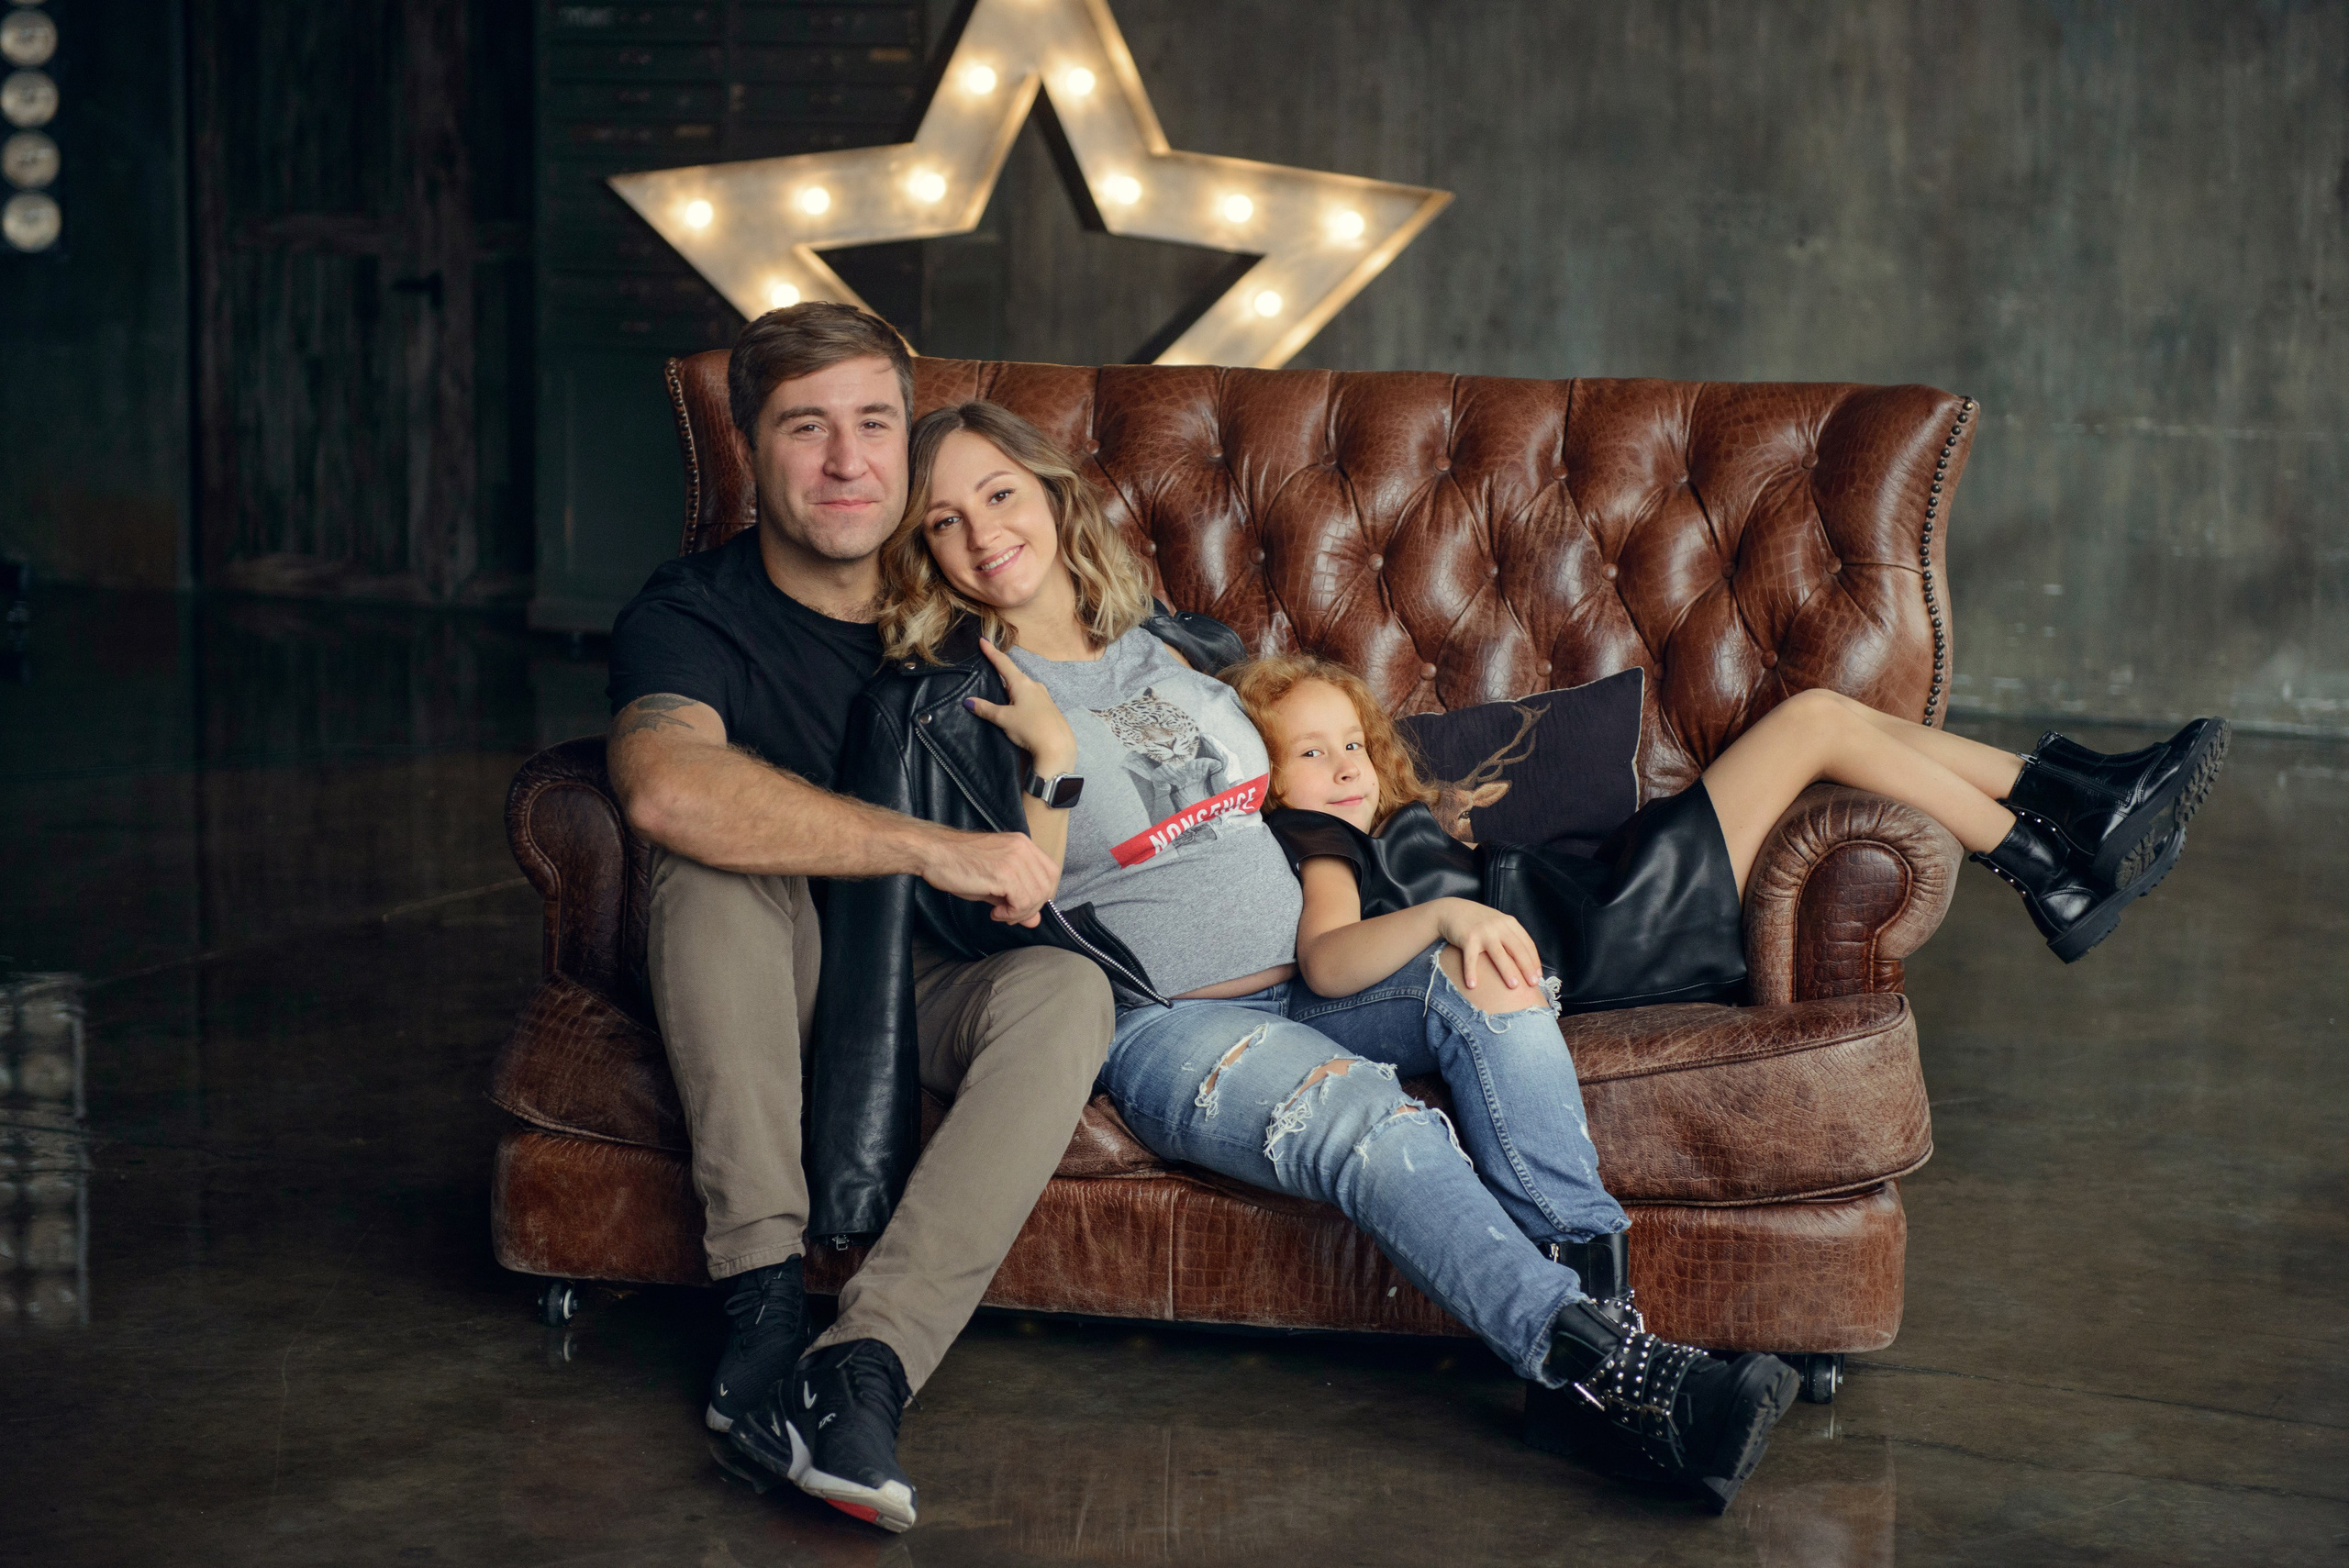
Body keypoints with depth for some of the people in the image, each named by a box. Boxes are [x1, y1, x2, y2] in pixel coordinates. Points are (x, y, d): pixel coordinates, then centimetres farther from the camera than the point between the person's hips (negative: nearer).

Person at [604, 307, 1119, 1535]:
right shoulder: (693, 613, -13)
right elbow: (666, 790, -38)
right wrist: (934, 850, -38)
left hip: (932, 984, 2)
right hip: (769, 981, -2)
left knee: (1069, 988, -29)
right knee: (715, 872, -33)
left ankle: (865, 1364, -39)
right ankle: (762, 1297, -32)